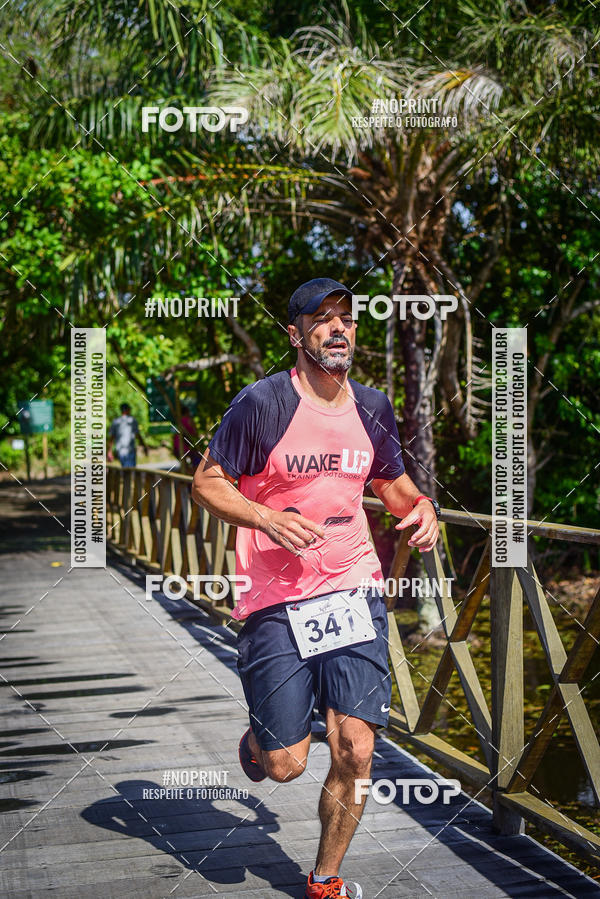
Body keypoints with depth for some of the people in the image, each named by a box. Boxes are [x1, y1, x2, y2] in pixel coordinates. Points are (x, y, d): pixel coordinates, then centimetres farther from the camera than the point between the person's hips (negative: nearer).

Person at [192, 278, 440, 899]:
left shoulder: (372, 408, 7)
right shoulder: (262, 403, -9)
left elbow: (392, 481, 23)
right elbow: (206, 483, -3)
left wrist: (421, 506, 1)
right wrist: (269, 519, -19)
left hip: (353, 596, 4)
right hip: (276, 602, -3)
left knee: (355, 753, -2)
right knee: (286, 766, 0)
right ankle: (259, 739, 39)